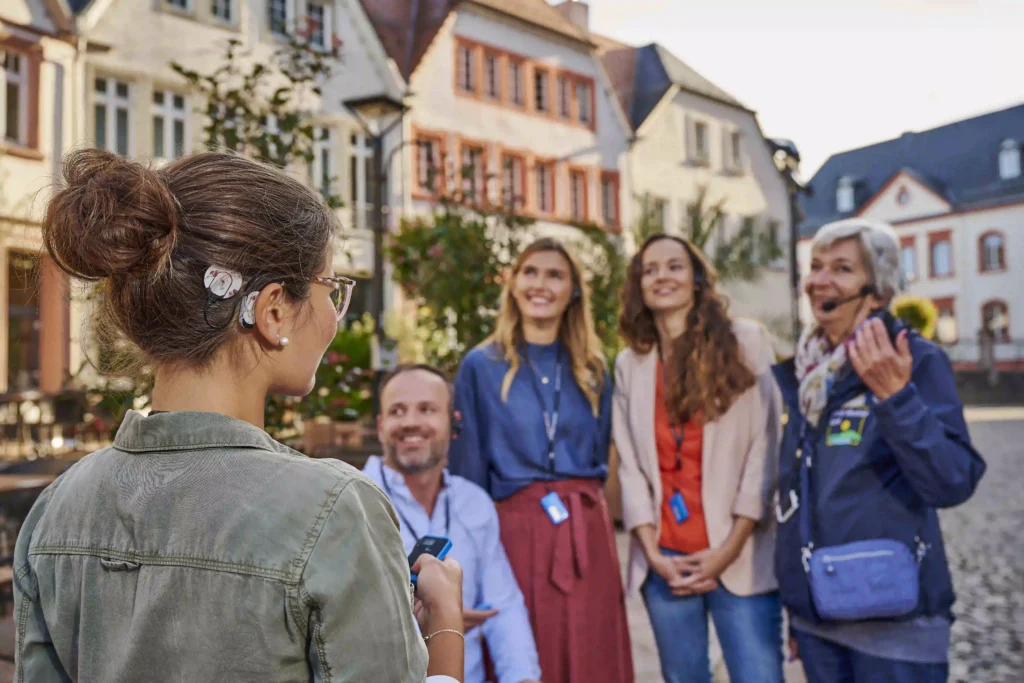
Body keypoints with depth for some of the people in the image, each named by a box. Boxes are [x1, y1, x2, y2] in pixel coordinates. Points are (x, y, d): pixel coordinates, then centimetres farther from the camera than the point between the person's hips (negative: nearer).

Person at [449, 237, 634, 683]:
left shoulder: (592, 370, 12)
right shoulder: (480, 367, 2)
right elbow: (468, 468, 1)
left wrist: (581, 504, 8)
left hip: (585, 533, 3)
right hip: (516, 529, -3)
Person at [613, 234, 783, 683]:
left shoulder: (746, 342, 1)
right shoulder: (629, 365, 10)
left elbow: (764, 450, -3)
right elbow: (629, 465, 7)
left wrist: (729, 549, -8)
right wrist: (652, 552, -3)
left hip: (740, 558, -2)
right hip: (664, 561, 3)